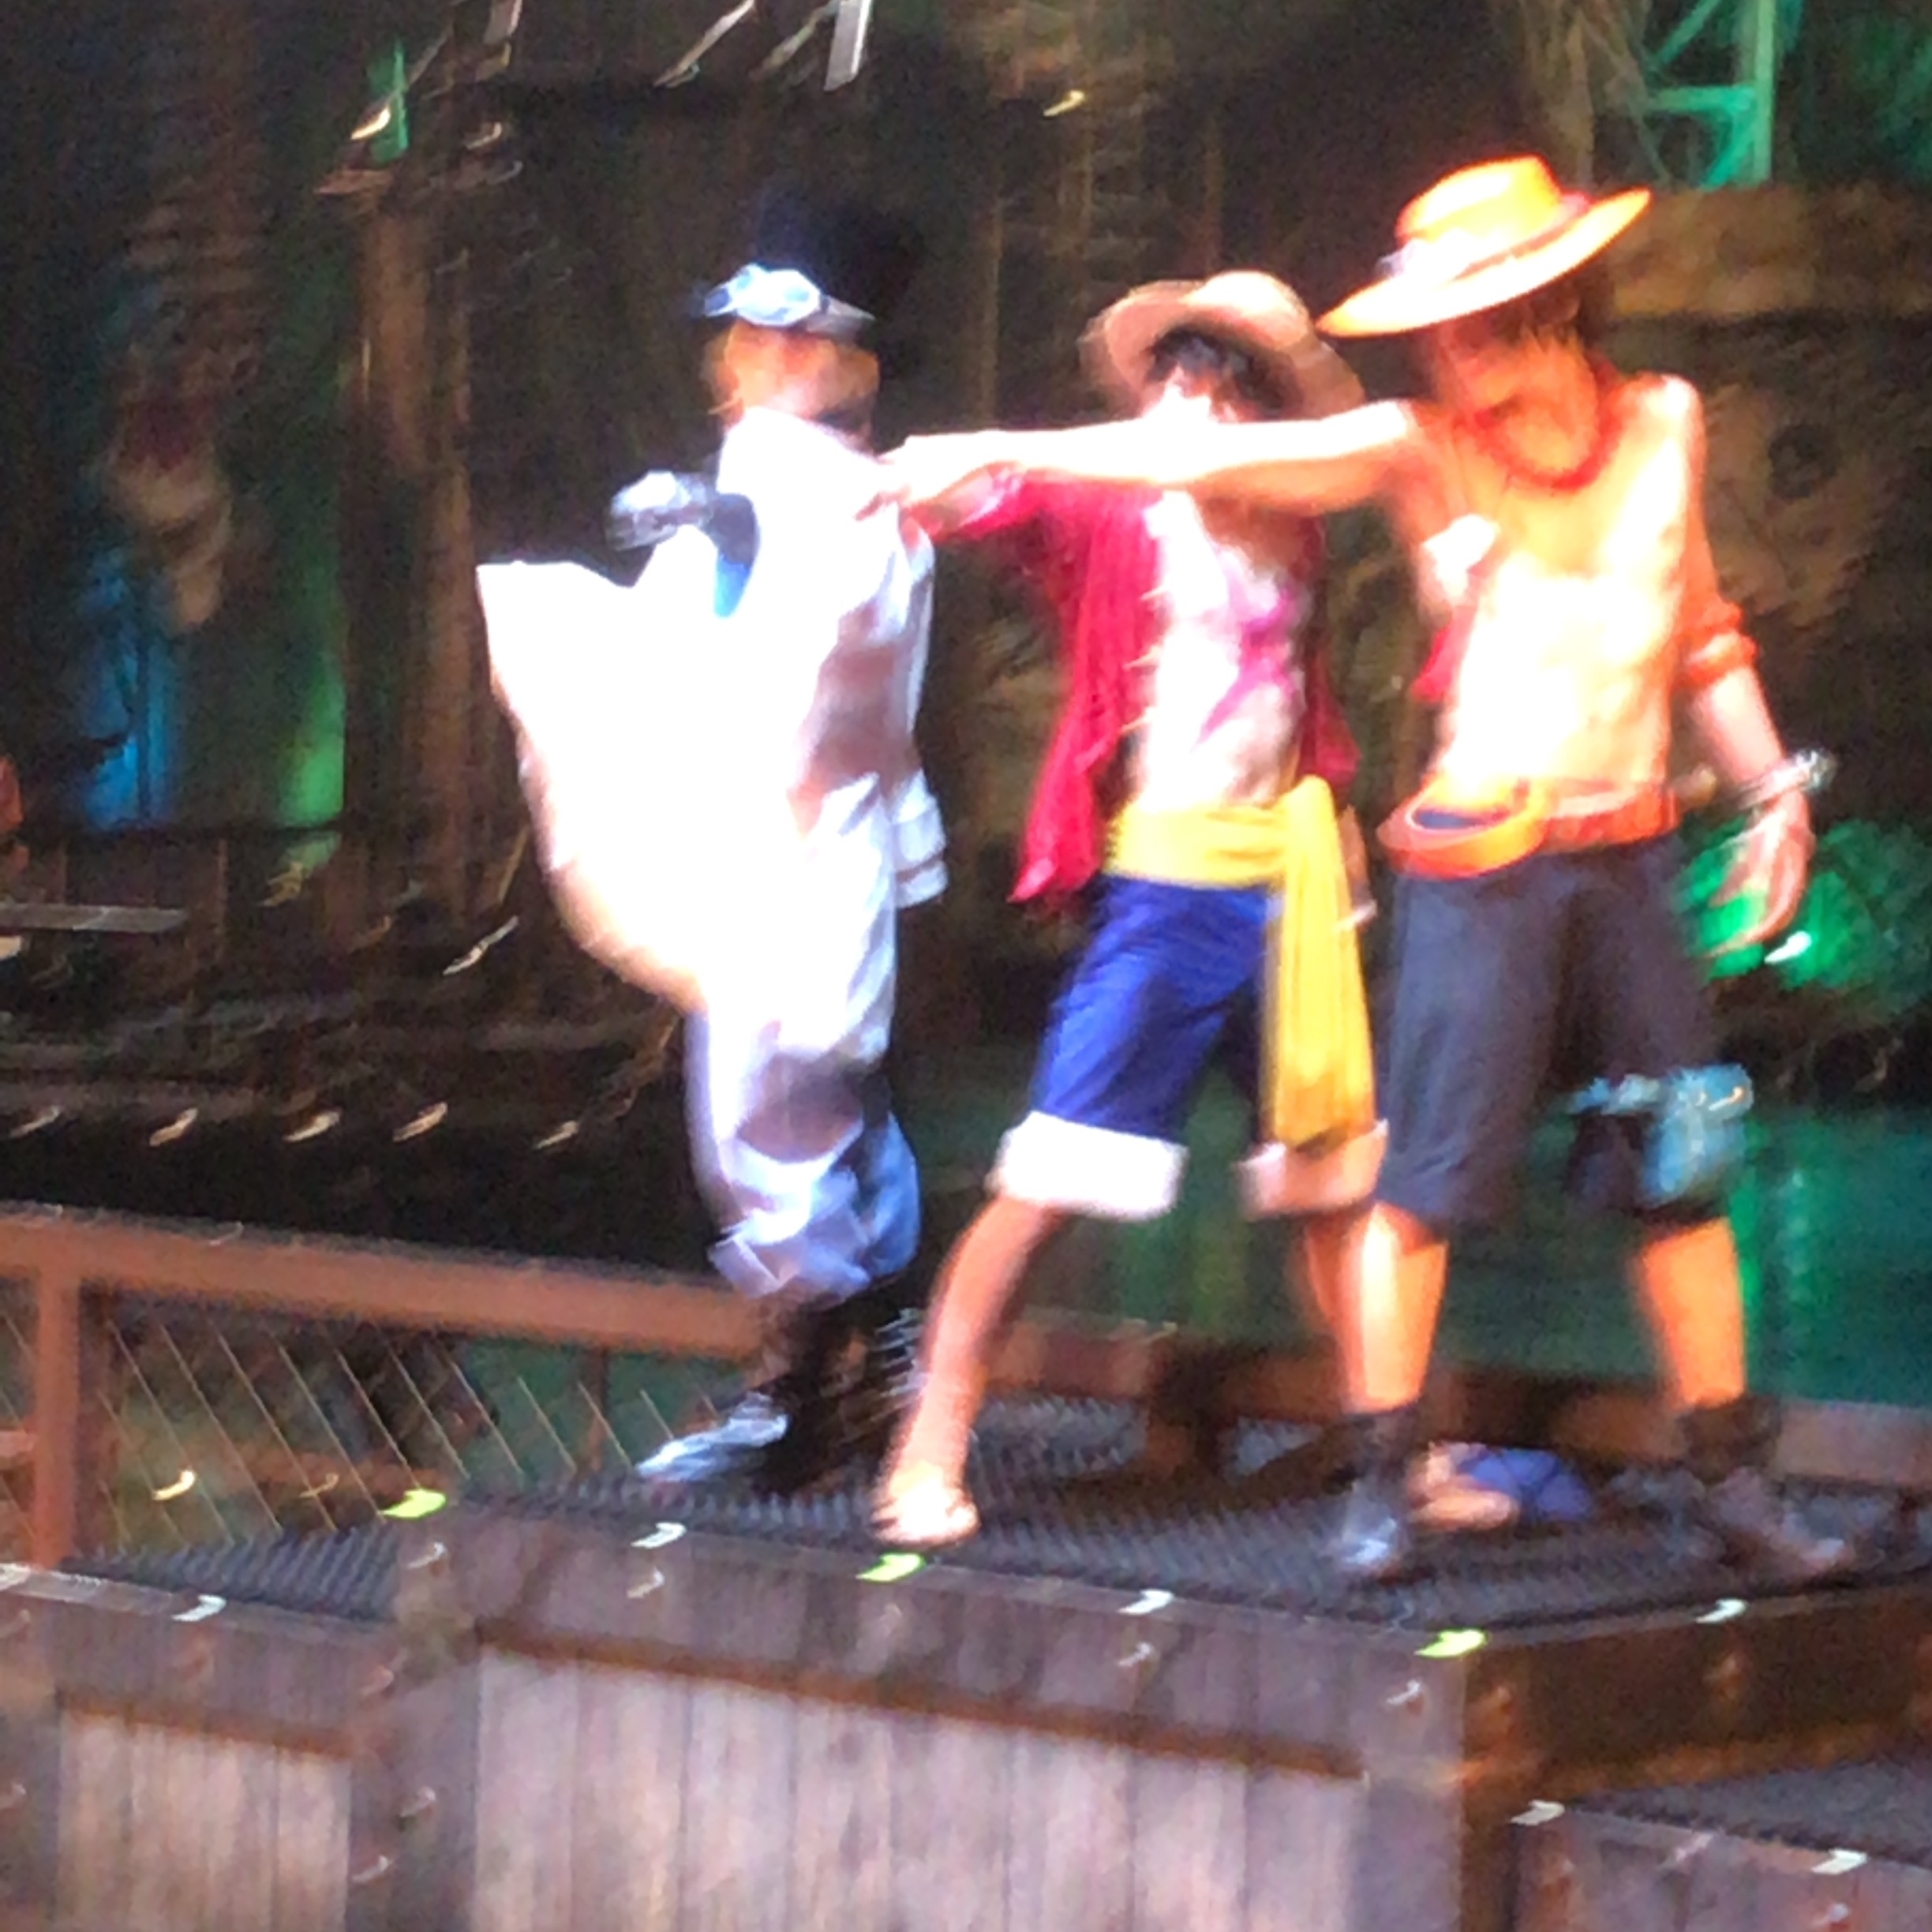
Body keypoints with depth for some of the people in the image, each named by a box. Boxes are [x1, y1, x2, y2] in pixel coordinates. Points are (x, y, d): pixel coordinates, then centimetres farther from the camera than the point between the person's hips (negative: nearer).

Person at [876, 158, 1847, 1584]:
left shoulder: (1664, 425, 6)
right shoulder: (1423, 449, -3)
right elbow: (1204, 455, -7)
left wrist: (1773, 784, 11)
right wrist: (998, 450, -12)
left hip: (1631, 861, 3)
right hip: (1480, 864, -3)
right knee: (1432, 1172, -5)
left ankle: (1733, 1477, 16)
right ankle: (1385, 1481, 5)